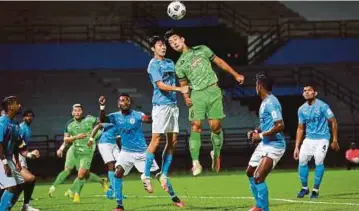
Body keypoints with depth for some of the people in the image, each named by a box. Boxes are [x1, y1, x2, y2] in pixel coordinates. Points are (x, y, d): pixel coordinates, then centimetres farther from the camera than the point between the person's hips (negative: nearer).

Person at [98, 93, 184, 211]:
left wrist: (147, 118, -52)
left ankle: (174, 198, 18)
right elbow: (102, 121, -20)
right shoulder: (115, 117, -3)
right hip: (126, 151, 2)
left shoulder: (137, 115, -11)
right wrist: (102, 107, -34)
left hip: (142, 151, -2)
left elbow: (149, 120, -29)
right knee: (118, 173, -19)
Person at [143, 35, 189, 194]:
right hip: (161, 105, -8)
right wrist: (180, 89, -22)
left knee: (172, 141, 5)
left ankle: (164, 174, 12)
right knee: (156, 139, -10)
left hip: (173, 105, 8)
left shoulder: (170, 63, 17)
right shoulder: (153, 65, -6)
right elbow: (161, 85, -15)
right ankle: (146, 176, -7)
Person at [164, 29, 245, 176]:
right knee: (195, 126, -13)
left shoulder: (202, 50, 9)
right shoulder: (179, 65, 11)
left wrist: (235, 75, 10)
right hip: (197, 94, 0)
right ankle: (196, 163, -15)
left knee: (215, 125, -6)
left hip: (213, 91, 0)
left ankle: (216, 154, 18)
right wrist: (186, 97, -5)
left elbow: (219, 62, 14)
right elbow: (183, 85, 15)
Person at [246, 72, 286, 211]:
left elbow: (280, 126, -29)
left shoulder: (271, 102, -21)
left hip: (274, 145, -11)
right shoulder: (264, 102, 10)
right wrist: (256, 132, 9)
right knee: (250, 172, 21)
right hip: (264, 144, 11)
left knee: (258, 177, -18)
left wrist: (261, 135, -22)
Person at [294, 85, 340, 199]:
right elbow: (300, 128, 12)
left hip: (322, 138, -5)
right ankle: (304, 188, 12)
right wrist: (297, 147, 9)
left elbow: (333, 122, -7)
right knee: (302, 160, -6)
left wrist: (335, 140, -9)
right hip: (309, 139, 5)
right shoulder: (302, 109, 4)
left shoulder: (322, 106, -12)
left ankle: (316, 190, -6)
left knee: (319, 161, -19)